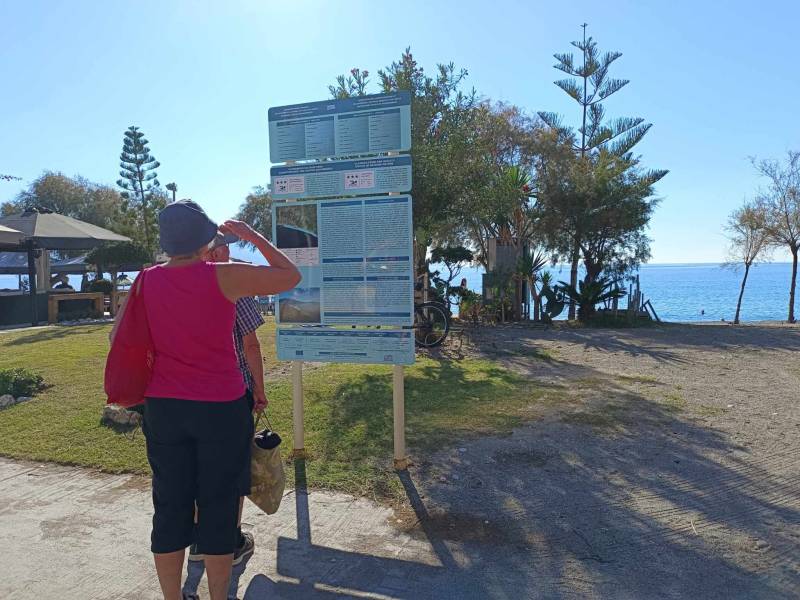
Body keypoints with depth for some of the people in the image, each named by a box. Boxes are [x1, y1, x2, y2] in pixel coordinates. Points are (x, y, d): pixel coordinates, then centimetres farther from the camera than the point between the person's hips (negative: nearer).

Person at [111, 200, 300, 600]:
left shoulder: (146, 281, -2)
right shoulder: (225, 277, -15)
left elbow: (118, 338, 9)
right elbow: (291, 277, -6)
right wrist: (253, 236, 1)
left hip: (162, 409, 4)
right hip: (221, 409, -4)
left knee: (170, 507, 15)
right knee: (218, 507, 10)